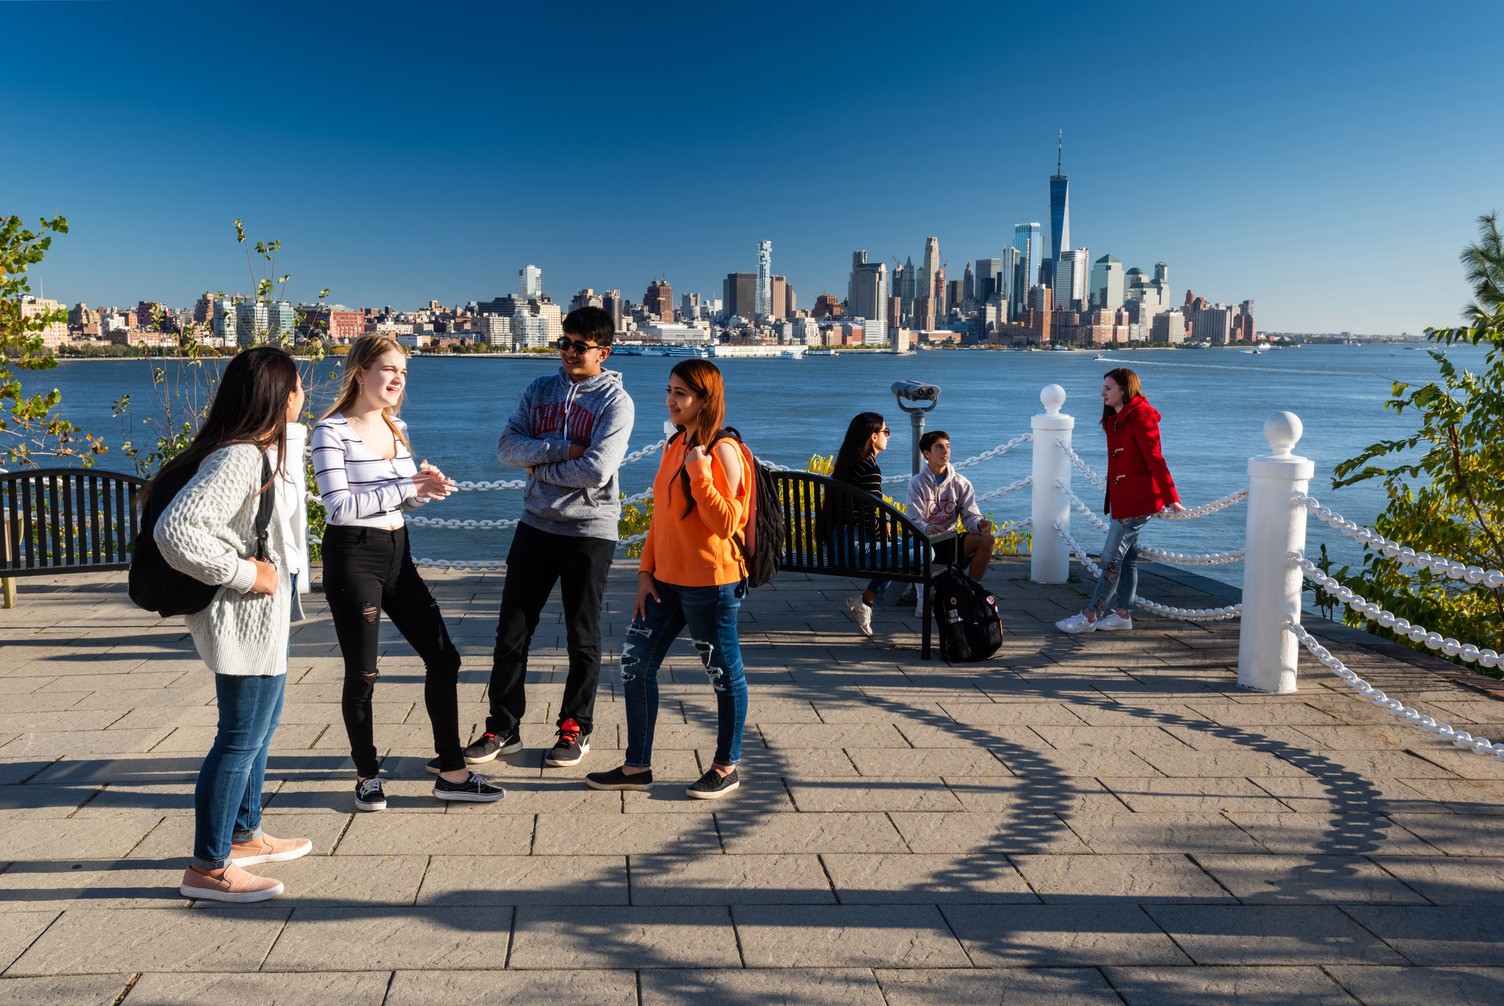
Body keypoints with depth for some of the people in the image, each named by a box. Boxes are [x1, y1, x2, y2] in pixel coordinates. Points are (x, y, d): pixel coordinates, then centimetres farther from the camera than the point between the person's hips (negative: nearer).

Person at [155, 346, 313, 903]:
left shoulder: (257, 452, 9)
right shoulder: (237, 459, -24)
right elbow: (176, 530, -33)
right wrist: (245, 573, -24)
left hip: (263, 614, 11)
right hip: (245, 619, -11)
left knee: (261, 726, 22)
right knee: (241, 739, -1)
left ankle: (245, 836, 37)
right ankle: (208, 868, 10)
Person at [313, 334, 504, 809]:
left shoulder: (396, 428, 10)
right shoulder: (332, 431, -12)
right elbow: (339, 506, -21)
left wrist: (425, 486, -4)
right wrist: (407, 488, -22)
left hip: (396, 553, 7)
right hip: (352, 557, -7)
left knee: (443, 657, 4)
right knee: (362, 673, 3)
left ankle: (450, 770, 14)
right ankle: (367, 775, 23)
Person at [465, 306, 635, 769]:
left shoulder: (615, 401, -8)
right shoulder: (540, 390, 8)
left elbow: (596, 471, -20)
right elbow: (507, 446, -3)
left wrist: (539, 467, -9)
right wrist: (563, 449, -16)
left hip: (589, 531, -4)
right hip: (536, 526, 5)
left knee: (583, 639, 8)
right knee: (511, 632, 6)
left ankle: (575, 730, 22)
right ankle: (503, 729, 18)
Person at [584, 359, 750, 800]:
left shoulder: (723, 452, -13)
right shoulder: (674, 447, 11)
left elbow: (726, 524, -20)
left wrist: (699, 472, -25)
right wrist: (646, 572, 10)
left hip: (710, 584, -8)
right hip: (667, 581, 9)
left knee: (724, 673, 6)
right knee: (634, 663, 9)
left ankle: (727, 768, 22)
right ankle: (636, 767, 21)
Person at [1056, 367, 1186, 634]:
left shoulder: (1140, 416, -15)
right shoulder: (1116, 418, 13)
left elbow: (1155, 460, -19)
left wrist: (1171, 499, -20)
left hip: (1137, 500, -10)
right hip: (1121, 497, 10)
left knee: (1112, 557, -6)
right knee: (1127, 556, 13)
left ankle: (1090, 616, -1)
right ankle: (1123, 614, 20)